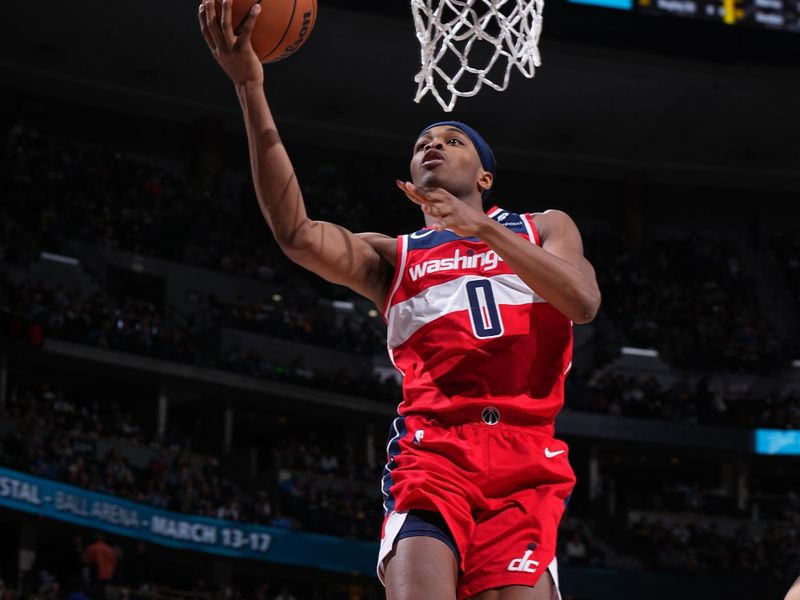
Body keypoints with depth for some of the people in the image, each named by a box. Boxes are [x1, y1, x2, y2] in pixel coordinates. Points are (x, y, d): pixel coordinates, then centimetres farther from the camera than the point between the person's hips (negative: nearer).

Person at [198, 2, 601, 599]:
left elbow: (583, 302, 2)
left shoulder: (544, 229, 24)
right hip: (430, 447, 0)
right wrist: (251, 88, -6)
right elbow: (296, 233, 2)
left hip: (524, 457, 0)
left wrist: (480, 226, -6)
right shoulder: (390, 256, 22)